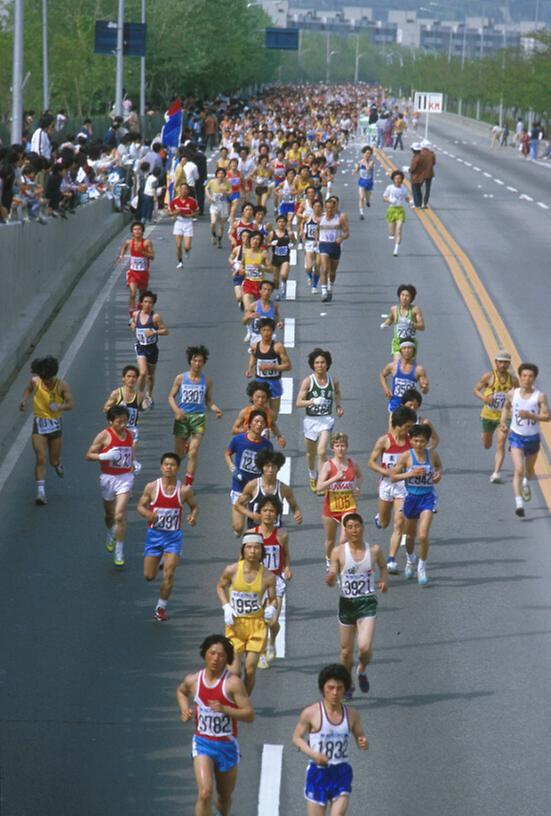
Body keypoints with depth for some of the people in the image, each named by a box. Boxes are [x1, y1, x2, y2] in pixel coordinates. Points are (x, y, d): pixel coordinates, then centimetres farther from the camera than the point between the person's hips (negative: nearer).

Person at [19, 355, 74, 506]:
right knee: (40, 459, -13)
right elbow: (28, 390, 15)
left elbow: (71, 404, -13)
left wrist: (60, 406, -33)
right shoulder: (35, 382, -7)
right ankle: (41, 492, -12)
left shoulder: (61, 385, -11)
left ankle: (57, 463, 52)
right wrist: (23, 401, -4)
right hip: (39, 424, 0)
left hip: (55, 424, 0)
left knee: (54, 460, 12)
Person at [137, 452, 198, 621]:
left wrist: (193, 517, -12)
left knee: (168, 575, -10)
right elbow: (140, 506, 2)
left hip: (173, 536, -1)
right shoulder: (151, 487, -6)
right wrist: (148, 514, -21)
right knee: (149, 576, 5)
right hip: (154, 534, 1)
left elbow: (194, 506, 10)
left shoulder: (184, 490, -6)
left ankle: (161, 607, 9)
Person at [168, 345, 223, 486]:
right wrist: (176, 410, -14)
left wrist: (216, 410, -9)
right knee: (179, 453, 11)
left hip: (198, 417, -1)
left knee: (193, 453, -12)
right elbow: (171, 396, 5)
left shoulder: (207, 381, 4)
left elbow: (208, 401, 11)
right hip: (182, 416, 1)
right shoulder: (181, 378, 1)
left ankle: (188, 484, -7)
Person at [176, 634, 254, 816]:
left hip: (227, 746, 0)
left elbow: (250, 715, -17)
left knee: (224, 797, 19)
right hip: (202, 743, 0)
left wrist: (224, 709, -30)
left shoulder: (233, 683, -14)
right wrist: (184, 709, 4)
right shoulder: (193, 681, -4)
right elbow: (181, 691, 23)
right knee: (205, 793, -19)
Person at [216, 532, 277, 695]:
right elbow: (220, 587, 9)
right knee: (234, 671, -5)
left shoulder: (268, 576, -8)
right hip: (235, 623, 0)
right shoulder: (232, 570, -9)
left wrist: (271, 608, -19)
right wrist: (226, 607, -6)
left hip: (256, 625, 1)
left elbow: (273, 599, 5)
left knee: (250, 669, -1)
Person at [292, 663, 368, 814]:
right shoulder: (311, 713, -8)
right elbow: (297, 738, 1)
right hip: (318, 772, -2)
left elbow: (360, 738, 13)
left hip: (341, 773, 2)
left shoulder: (352, 715, 2)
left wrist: (363, 744, -13)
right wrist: (313, 754, -16)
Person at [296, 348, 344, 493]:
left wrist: (338, 405, 8)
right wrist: (312, 401, -29)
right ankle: (312, 477, 44)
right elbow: (298, 402, -12)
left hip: (326, 420, 0)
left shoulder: (333, 381, -1)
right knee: (311, 453, 17)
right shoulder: (308, 381, -9)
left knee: (322, 452, -18)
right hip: (310, 420, 0)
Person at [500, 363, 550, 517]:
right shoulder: (512, 394, -5)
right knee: (518, 470, -18)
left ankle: (526, 483, 58)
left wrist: (530, 415, -30)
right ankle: (519, 504, -21)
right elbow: (506, 407, 16)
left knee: (529, 470, 22)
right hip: (516, 436, -1)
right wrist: (503, 421, 1)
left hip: (533, 438, 1)